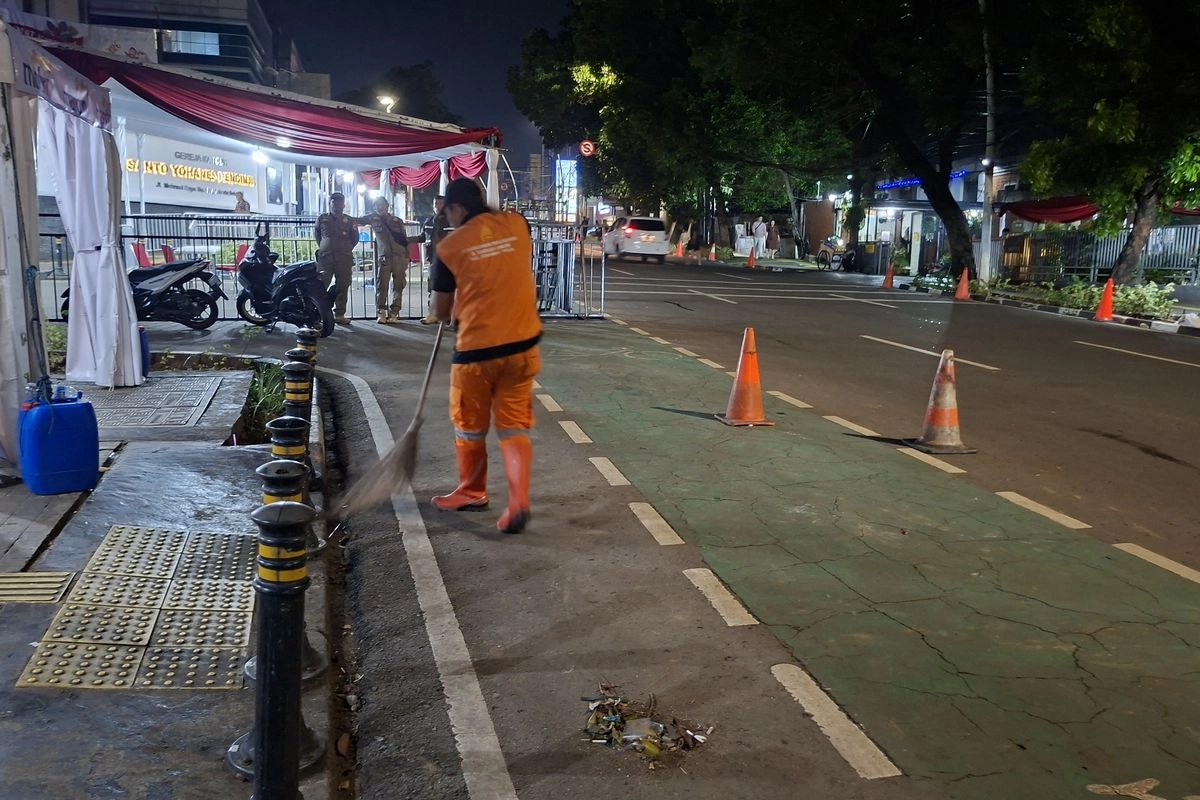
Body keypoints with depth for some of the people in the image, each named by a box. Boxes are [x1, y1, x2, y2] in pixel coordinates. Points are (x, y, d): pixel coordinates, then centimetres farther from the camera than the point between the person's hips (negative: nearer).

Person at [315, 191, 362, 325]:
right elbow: (316, 234, 24)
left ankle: (339, 314, 7)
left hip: (344, 259, 1)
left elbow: (355, 239, 17)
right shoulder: (322, 218, 10)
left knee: (342, 287, 2)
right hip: (325, 257, -1)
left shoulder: (349, 220, 12)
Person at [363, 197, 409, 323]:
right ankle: (381, 312, -3)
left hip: (399, 256, 1)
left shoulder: (397, 221, 13)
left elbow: (405, 239, 13)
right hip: (383, 257, -1)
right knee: (381, 285, -7)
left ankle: (394, 313, 7)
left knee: (398, 286, 1)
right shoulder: (373, 219, 10)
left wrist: (407, 256, 7)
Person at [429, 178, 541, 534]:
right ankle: (519, 501, -4)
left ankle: (472, 492, 33)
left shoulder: (450, 247, -9)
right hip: (522, 344, 4)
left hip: (476, 350, -3)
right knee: (515, 427, 10)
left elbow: (441, 311, 1)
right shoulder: (517, 224, 1)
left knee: (469, 427, 17)